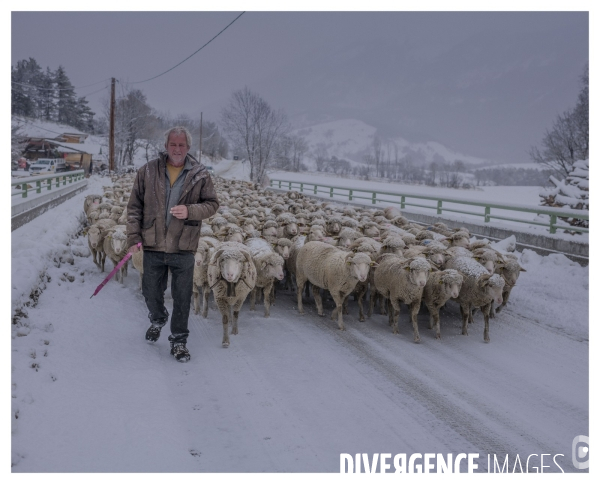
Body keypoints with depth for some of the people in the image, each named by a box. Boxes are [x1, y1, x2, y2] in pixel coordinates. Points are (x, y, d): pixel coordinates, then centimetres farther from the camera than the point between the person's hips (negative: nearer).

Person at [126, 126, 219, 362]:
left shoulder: (200, 174, -2)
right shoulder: (148, 171, -1)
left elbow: (212, 204, 1)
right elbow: (134, 206, 3)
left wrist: (190, 211, -18)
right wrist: (134, 236, -3)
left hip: (184, 248, -1)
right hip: (153, 247, 2)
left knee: (182, 298, 6)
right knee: (151, 292, 18)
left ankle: (178, 341, 22)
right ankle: (158, 320, 49)